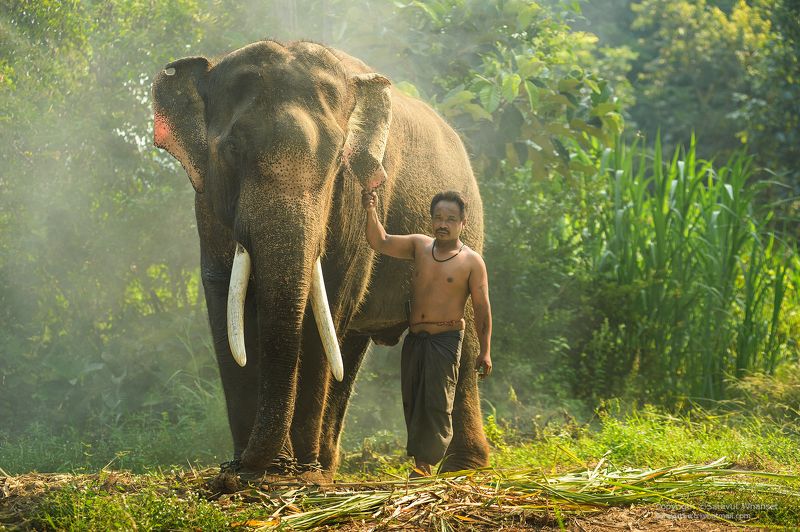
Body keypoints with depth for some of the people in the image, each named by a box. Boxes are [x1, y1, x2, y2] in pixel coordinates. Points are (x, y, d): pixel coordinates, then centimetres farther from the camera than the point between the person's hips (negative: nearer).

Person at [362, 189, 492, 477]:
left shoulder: (472, 262, -2)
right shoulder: (419, 246, 10)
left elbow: (482, 307, -3)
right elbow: (381, 242, 4)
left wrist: (485, 351, -8)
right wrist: (371, 211, -14)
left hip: (445, 338, -5)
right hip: (414, 337, 5)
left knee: (436, 402, -11)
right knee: (412, 401, 4)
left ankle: (424, 463, -12)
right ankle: (420, 461, 10)